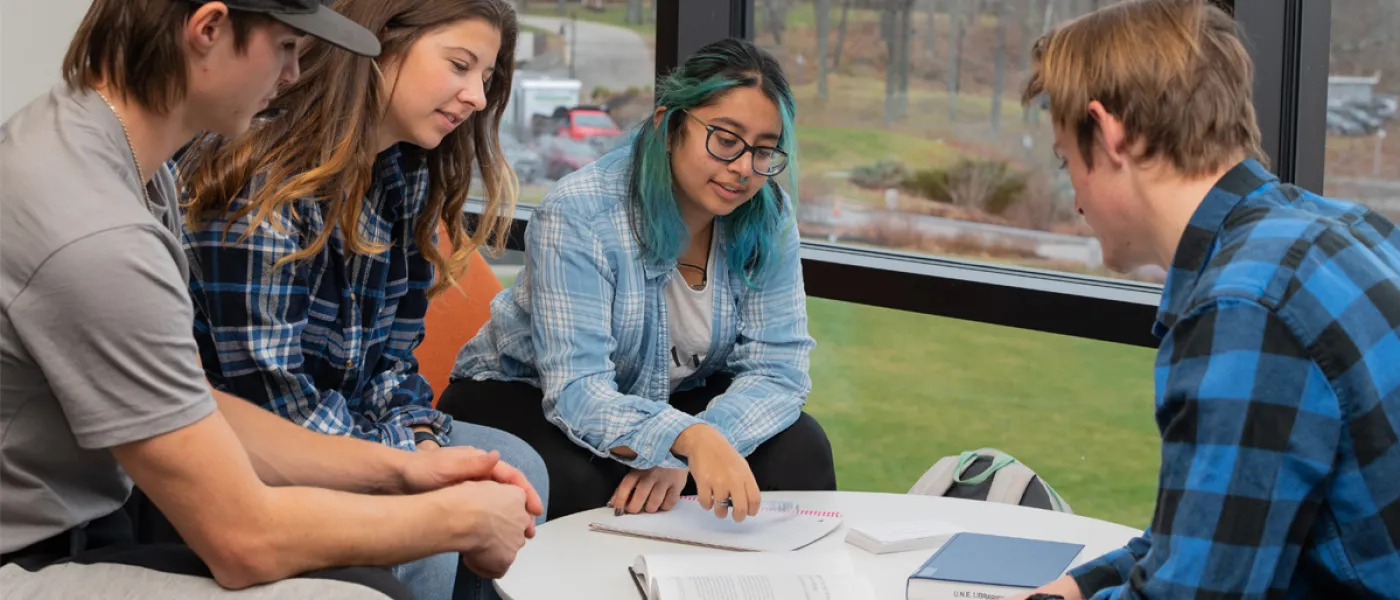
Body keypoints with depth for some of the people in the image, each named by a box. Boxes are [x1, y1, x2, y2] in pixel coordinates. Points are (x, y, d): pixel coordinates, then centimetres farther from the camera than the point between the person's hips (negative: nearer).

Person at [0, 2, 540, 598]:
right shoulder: (96, 235, -26)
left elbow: (196, 414, 11)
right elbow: (243, 537, -20)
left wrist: (402, 469, 4)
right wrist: (463, 519, -8)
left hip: (74, 530, 9)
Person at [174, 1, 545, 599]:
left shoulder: (408, 176, 4)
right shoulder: (265, 176, -22)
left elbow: (392, 345, 8)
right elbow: (265, 388, -25)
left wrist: (419, 436, -10)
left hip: (352, 421, 8)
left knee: (516, 469, -4)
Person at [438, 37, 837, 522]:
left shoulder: (768, 217, -13)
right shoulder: (578, 214, -27)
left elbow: (776, 368, -14)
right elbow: (578, 392, -35)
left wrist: (684, 455, -34)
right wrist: (688, 439, -55)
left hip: (672, 398, 4)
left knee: (799, 447, -20)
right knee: (579, 482, -35)